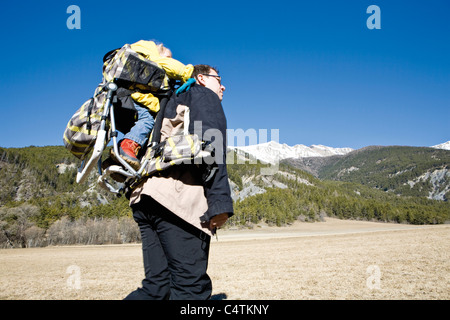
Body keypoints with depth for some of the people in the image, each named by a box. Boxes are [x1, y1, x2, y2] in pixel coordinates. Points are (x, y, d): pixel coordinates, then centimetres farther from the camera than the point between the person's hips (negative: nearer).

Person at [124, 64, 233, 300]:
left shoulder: (173, 103, 35)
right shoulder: (205, 95, 12)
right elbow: (211, 143, -7)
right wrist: (220, 200, -15)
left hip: (143, 196, 8)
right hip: (178, 196, -8)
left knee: (157, 286, 8)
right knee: (191, 287, -8)